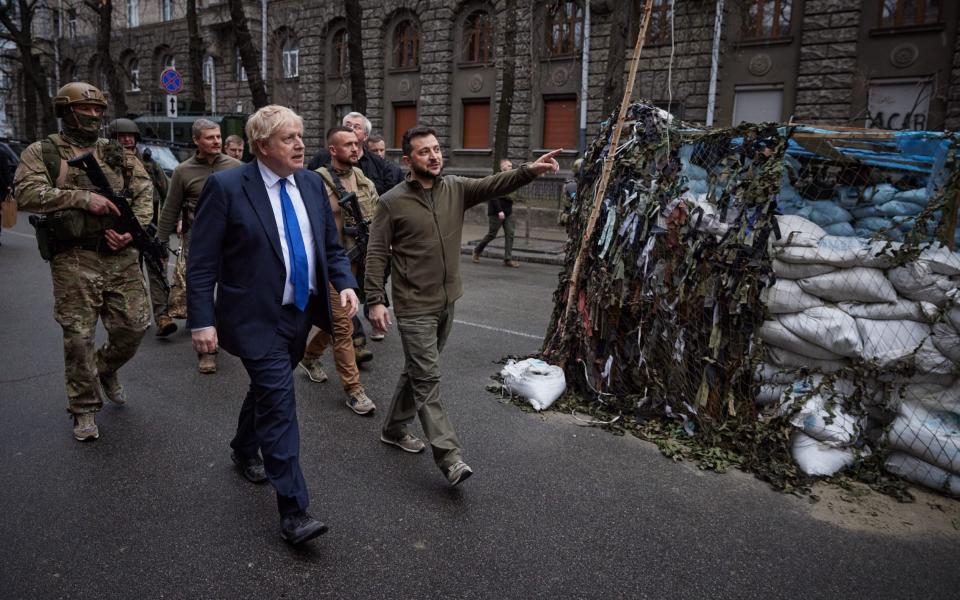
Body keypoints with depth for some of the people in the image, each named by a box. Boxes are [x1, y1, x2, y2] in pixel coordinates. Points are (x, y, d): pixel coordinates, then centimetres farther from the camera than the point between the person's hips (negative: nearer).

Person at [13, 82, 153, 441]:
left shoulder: (117, 153, 13)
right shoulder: (42, 152, 4)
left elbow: (144, 193, 7)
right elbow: (26, 193, -11)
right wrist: (83, 198, -18)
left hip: (122, 257, 3)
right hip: (74, 261, -3)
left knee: (133, 327, 4)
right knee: (78, 337, 2)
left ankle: (106, 370, 36)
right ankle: (84, 408, 18)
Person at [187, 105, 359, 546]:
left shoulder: (312, 183, 4)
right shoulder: (226, 186, -13)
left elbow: (331, 245, 11)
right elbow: (201, 262, -12)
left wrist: (344, 283, -7)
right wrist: (202, 320, -17)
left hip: (302, 312, 6)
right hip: (257, 318, -6)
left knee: (268, 388, 24)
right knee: (280, 404, -9)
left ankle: (245, 451, 51)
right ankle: (293, 512, -1)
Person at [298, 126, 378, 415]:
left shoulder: (364, 180, 8)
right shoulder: (318, 182, -12)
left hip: (356, 261, 7)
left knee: (337, 318, 19)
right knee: (343, 325, -3)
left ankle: (310, 356, 44)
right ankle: (353, 389, 6)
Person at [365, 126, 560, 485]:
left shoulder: (456, 189, 3)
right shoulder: (392, 202, -9)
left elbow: (493, 185, -11)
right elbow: (376, 254, -9)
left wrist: (530, 170, -27)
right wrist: (375, 300, -16)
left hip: (446, 303, 5)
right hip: (414, 307, -5)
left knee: (418, 372, 18)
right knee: (428, 379, -4)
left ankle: (394, 429, 37)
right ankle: (449, 456, -3)